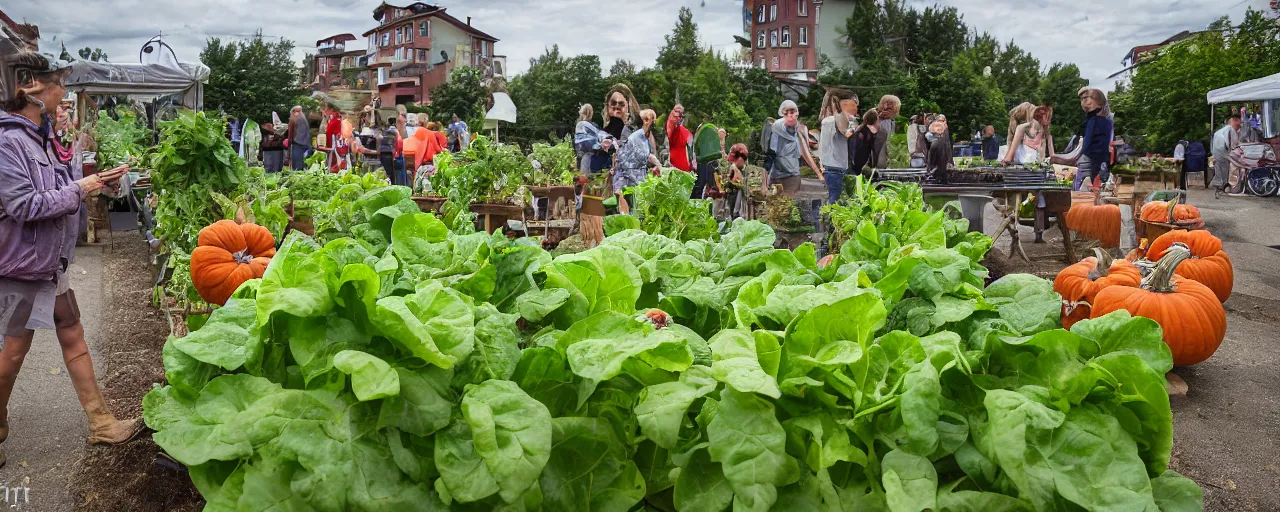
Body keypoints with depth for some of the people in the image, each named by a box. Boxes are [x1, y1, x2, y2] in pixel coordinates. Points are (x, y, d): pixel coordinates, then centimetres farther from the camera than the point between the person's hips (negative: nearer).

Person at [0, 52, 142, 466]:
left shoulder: (41, 134, 5)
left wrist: (95, 180, 0)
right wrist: (81, 188, -21)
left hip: (50, 257, 8)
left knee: (73, 335, 11)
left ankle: (101, 424, 20)